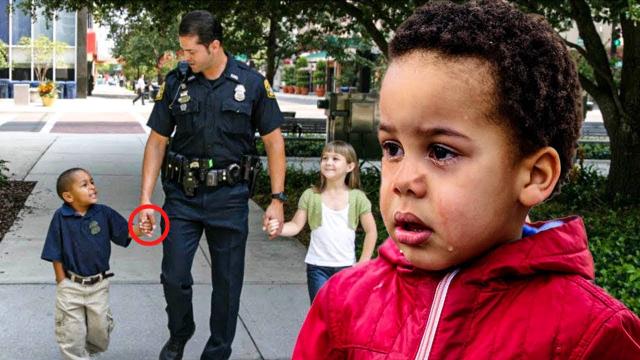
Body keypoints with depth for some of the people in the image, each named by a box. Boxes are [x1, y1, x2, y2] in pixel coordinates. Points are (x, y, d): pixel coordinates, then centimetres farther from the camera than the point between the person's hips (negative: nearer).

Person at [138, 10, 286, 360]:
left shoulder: (252, 83, -4)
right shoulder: (176, 81, 0)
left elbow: (274, 141, 1)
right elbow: (157, 141, 4)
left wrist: (277, 199, -4)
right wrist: (146, 197, -2)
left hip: (230, 198, -1)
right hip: (181, 195, 1)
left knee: (227, 282, 7)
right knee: (174, 276, 4)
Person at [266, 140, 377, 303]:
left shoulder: (357, 197, -3)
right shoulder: (310, 195, -3)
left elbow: (371, 231, 2)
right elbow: (296, 225, -4)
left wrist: (362, 264, -1)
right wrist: (278, 228, -26)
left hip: (346, 267, 1)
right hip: (318, 266, 0)